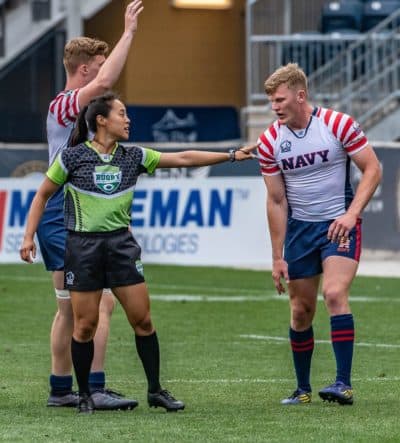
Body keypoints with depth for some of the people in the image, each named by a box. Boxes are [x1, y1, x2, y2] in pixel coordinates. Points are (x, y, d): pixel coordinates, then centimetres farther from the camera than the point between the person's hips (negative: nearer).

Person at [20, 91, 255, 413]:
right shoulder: (73, 157, -5)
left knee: (143, 319, 0)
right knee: (86, 324, -1)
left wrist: (230, 155, 2)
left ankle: (155, 390, 10)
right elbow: (43, 195, 4)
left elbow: (182, 159, 6)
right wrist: (29, 236, -2)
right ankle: (84, 394, 13)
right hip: (83, 245, -3)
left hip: (121, 243, 4)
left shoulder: (133, 157, 6)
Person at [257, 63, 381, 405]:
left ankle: (344, 384, -22)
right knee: (301, 310, 6)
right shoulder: (270, 142, -3)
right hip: (299, 227, 4)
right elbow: (276, 201, 3)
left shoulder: (339, 124, -13)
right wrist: (278, 258, 1)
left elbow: (372, 169, -7)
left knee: (334, 294, -23)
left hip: (339, 224, -4)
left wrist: (352, 213, -21)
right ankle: (303, 389, 21)